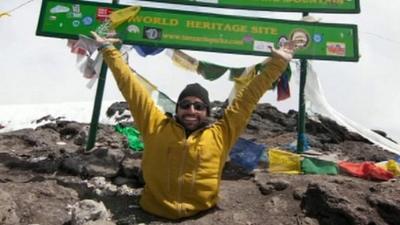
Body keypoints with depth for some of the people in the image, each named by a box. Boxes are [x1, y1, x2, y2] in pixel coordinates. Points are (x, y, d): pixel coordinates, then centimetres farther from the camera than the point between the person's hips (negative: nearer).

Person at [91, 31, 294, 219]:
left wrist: (277, 63, 4)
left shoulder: (221, 134, 1)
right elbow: (130, 86, 4)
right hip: (154, 214, 0)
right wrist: (107, 49, 9)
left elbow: (248, 97, 2)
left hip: (201, 216, 0)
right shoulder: (157, 126, 1)